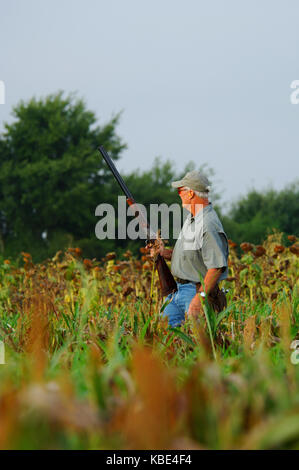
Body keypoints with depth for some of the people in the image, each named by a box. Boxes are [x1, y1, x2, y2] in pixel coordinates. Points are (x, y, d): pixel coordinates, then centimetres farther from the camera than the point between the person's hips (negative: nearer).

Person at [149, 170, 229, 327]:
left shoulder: (208, 225, -21)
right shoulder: (191, 218, 12)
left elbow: (217, 267, -26)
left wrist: (200, 297, -27)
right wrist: (164, 252, 6)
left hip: (196, 290, -10)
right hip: (177, 290, 10)